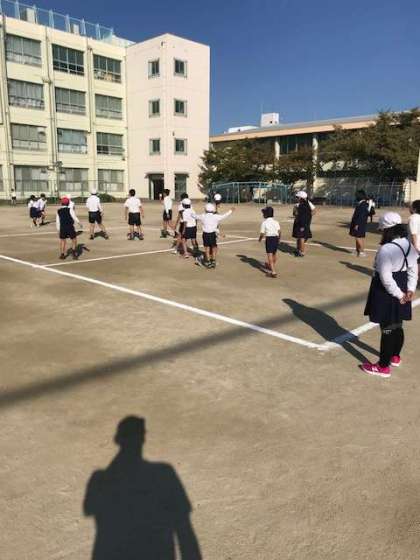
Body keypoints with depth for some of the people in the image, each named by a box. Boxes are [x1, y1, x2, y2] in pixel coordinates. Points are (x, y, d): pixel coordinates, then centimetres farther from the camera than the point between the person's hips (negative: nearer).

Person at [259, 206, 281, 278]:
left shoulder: (264, 222, -7)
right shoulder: (276, 221, 7)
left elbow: (262, 233, -7)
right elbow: (279, 231, 3)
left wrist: (260, 239, 11)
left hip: (269, 238, -6)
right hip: (276, 238, 6)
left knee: (269, 255, -5)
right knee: (274, 253, 22)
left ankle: (273, 272, -13)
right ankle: (271, 266, 45)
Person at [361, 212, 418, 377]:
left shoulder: (385, 249, -24)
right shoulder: (409, 245, 4)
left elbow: (385, 278, -24)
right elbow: (413, 270, 7)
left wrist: (398, 294, -13)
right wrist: (410, 289, 2)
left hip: (387, 293, -9)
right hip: (401, 290, 9)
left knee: (387, 329, 1)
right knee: (397, 326, 23)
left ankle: (383, 366, 13)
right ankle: (395, 356, 42)